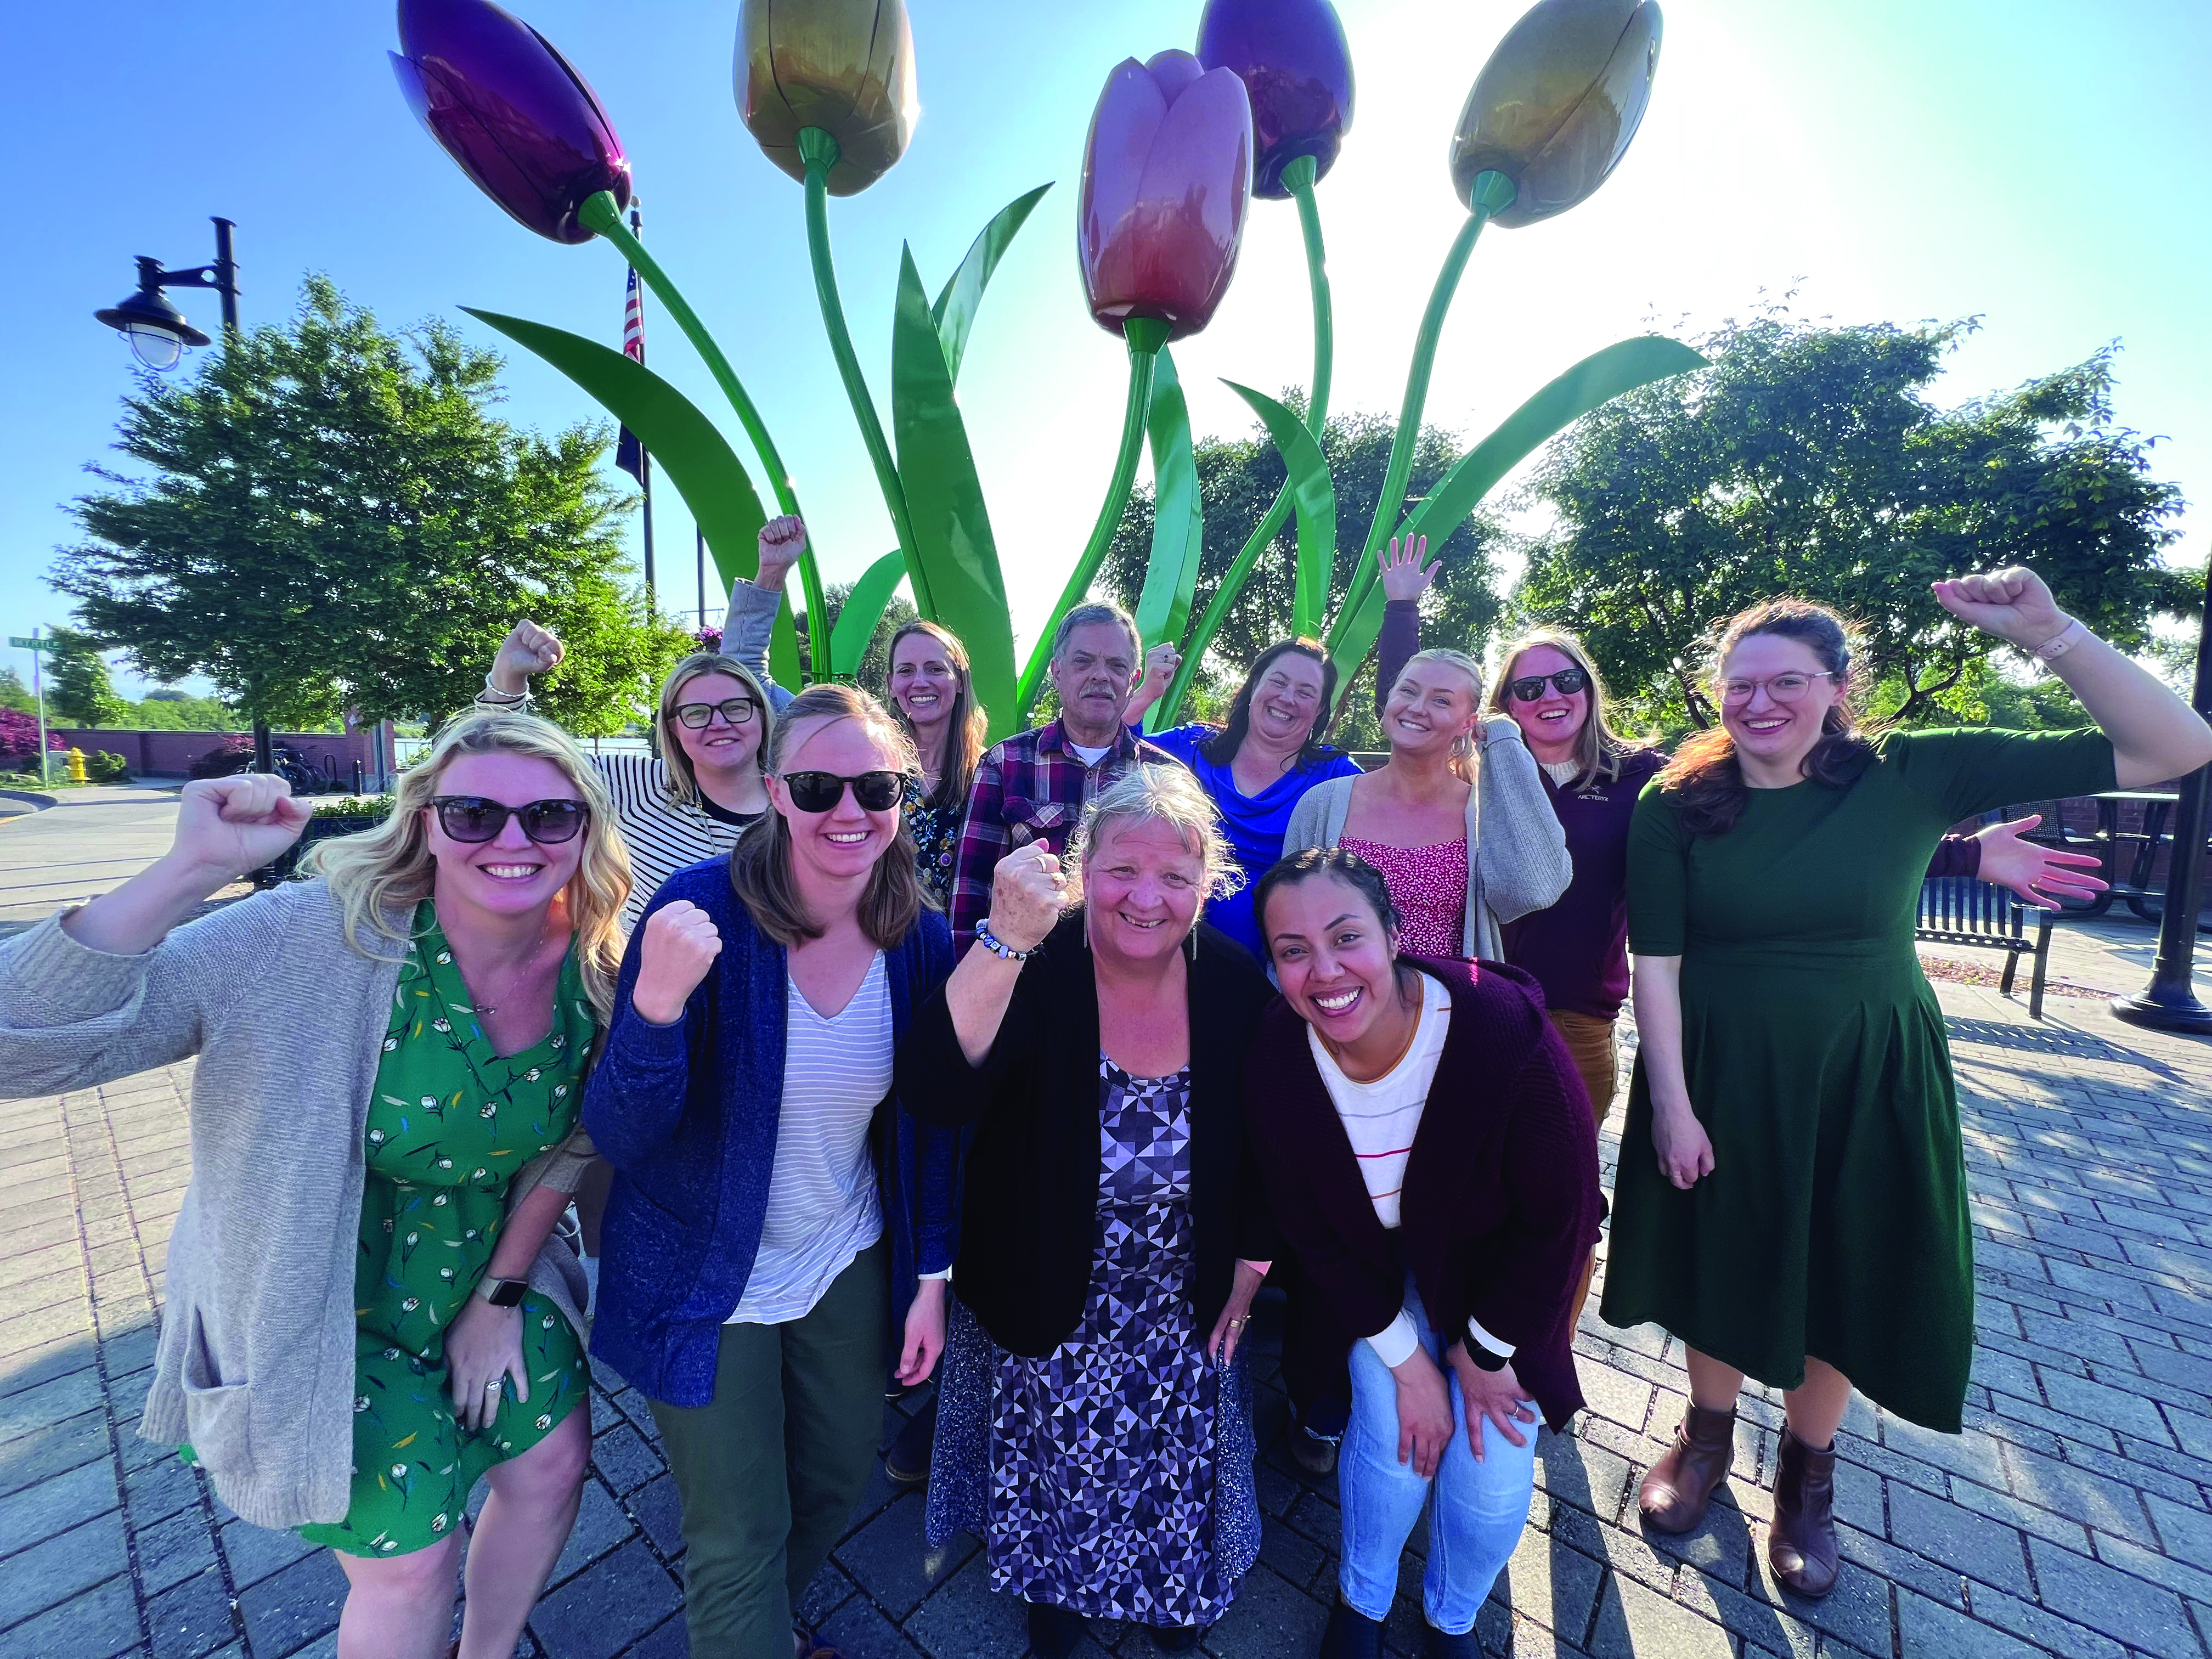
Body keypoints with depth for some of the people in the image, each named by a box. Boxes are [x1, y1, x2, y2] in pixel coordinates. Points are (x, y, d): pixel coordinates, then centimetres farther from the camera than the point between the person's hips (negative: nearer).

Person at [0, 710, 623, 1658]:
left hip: (489, 1280, 5)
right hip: (326, 1315, -4)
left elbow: (564, 1145, -2)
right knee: (411, 1564, 11)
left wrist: (504, 1295, 3)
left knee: (551, 1468, 20)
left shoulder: (591, 971, -15)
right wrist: (193, 869, -41)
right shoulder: (315, 938, -28)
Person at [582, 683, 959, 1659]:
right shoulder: (699, 909, -23)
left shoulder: (921, 939, -12)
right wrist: (659, 999, -40)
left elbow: (928, 1125, 0)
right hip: (707, 1280, -4)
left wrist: (931, 1274, 3)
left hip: (849, 1266, 5)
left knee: (838, 1473, 26)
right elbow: (619, 1138, -22)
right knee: (737, 1542, 12)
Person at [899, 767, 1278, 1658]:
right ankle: (1054, 1586, 60)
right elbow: (935, 1094, -41)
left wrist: (1249, 1268, 4)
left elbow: (1264, 1142, -3)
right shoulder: (1036, 971, -26)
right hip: (1043, 1301, -2)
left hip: (1183, 1307, 2)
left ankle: (1173, 1587, 61)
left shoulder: (1236, 984, -16)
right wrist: (1005, 940, -51)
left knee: (1172, 1453, 26)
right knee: (1056, 1456, 24)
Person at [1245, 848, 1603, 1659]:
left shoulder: (1506, 1033, -35)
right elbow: (1311, 1231, -11)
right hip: (1380, 1279, 1)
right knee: (1393, 1439, -7)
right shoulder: (1275, 1062, -27)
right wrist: (1405, 1357, -8)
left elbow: (1560, 1216, -19)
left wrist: (1483, 1350, -8)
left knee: (1491, 1474, -2)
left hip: (1500, 1275, 0)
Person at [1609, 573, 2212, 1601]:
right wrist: (1670, 1104, -13)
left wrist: (2047, 631, -18)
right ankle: (1708, 1433, 45)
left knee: (1843, 1286, 18)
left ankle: (1807, 1472, 46)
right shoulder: (1676, 804, -12)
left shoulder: (1911, 776, -9)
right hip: (1717, 1079, -1)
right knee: (1720, 1270, 17)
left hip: (1865, 1085, 1)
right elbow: (1655, 963, -12)